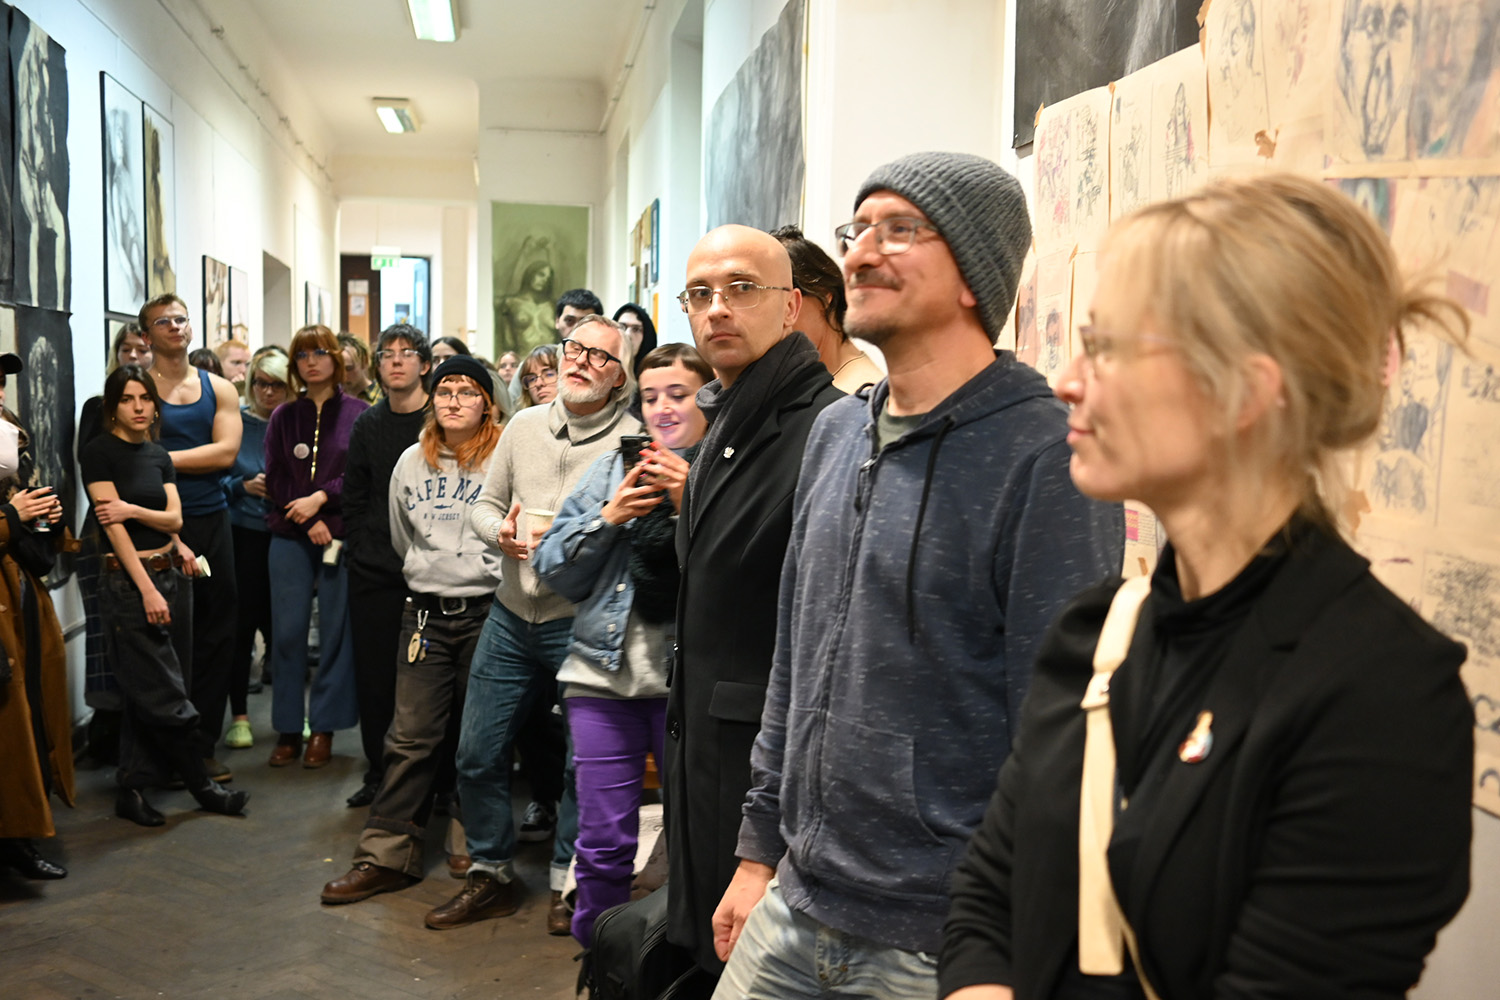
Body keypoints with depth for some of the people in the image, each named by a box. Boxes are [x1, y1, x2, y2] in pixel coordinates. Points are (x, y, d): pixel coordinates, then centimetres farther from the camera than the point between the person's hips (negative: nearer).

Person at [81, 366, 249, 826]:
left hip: (170, 574, 6)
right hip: (128, 581, -6)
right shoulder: (99, 452, -7)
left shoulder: (159, 455, 11)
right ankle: (202, 785, 10)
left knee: (145, 696, 9)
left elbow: (174, 518, 4)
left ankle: (131, 792, 17)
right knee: (166, 696, -2)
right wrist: (148, 589, -17)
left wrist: (133, 510, -16)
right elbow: (112, 524, -13)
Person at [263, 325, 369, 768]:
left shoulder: (359, 413, 3)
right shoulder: (283, 417, 12)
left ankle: (324, 728, 10)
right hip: (290, 536, 2)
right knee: (286, 631, 0)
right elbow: (274, 479, 6)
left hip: (341, 535, -2)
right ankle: (288, 729, 10)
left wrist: (321, 498, -13)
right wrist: (310, 522, -6)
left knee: (335, 630, 0)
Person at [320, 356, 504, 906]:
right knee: (411, 736, 2)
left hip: (486, 612, -3)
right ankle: (387, 855, 8)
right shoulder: (412, 461, 11)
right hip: (425, 612, 4)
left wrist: (484, 572, 3)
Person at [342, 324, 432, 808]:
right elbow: (354, 497, 16)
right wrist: (361, 548, 7)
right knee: (373, 678, 8)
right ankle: (377, 772, 21)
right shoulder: (368, 424, 11)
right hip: (373, 572, 4)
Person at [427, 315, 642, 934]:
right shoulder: (524, 426, 9)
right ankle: (491, 874, 26)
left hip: (582, 623, -5)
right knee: (478, 753, 9)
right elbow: (484, 504, 15)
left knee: (584, 762, 5)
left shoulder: (631, 441, -8)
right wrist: (501, 531, -6)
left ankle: (567, 884, 23)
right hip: (512, 615, 5)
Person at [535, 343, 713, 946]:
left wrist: (693, 506, -19)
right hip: (605, 673, 3)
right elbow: (555, 571, 9)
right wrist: (606, 519, -5)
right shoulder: (610, 471, 10)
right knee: (603, 842, 8)